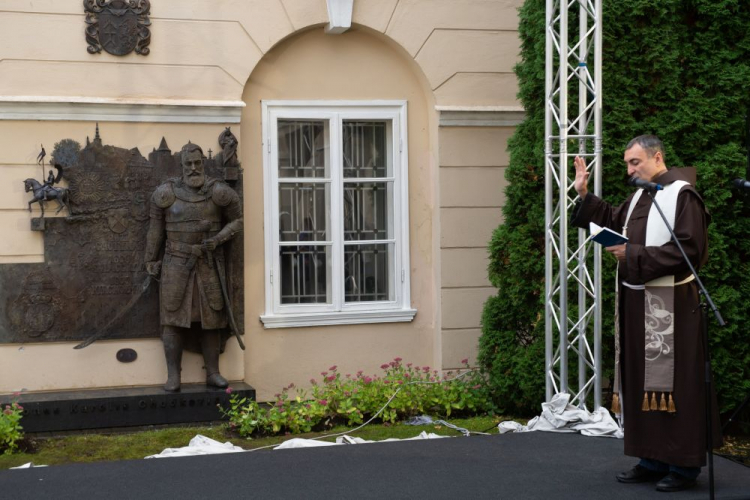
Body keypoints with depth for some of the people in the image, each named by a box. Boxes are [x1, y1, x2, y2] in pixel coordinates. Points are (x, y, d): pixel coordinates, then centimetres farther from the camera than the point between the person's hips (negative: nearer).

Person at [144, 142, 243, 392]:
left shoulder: (218, 192, -5)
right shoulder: (167, 193, -4)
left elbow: (237, 220, 5)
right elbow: (156, 227, 6)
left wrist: (218, 239, -10)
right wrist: (150, 260, 9)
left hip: (209, 265, 1)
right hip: (176, 265, 0)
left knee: (211, 319, 5)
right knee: (173, 318, -3)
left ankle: (213, 373, 13)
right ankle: (173, 376, 2)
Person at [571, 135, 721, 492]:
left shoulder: (681, 195, -12)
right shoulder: (639, 197, 14)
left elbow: (688, 249, -19)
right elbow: (613, 221, 26)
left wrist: (635, 254, -19)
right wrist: (584, 195, 15)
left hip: (669, 306, -9)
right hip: (638, 303, 9)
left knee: (674, 382, -3)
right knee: (642, 380, 10)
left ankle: (684, 464, 5)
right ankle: (653, 460, 18)